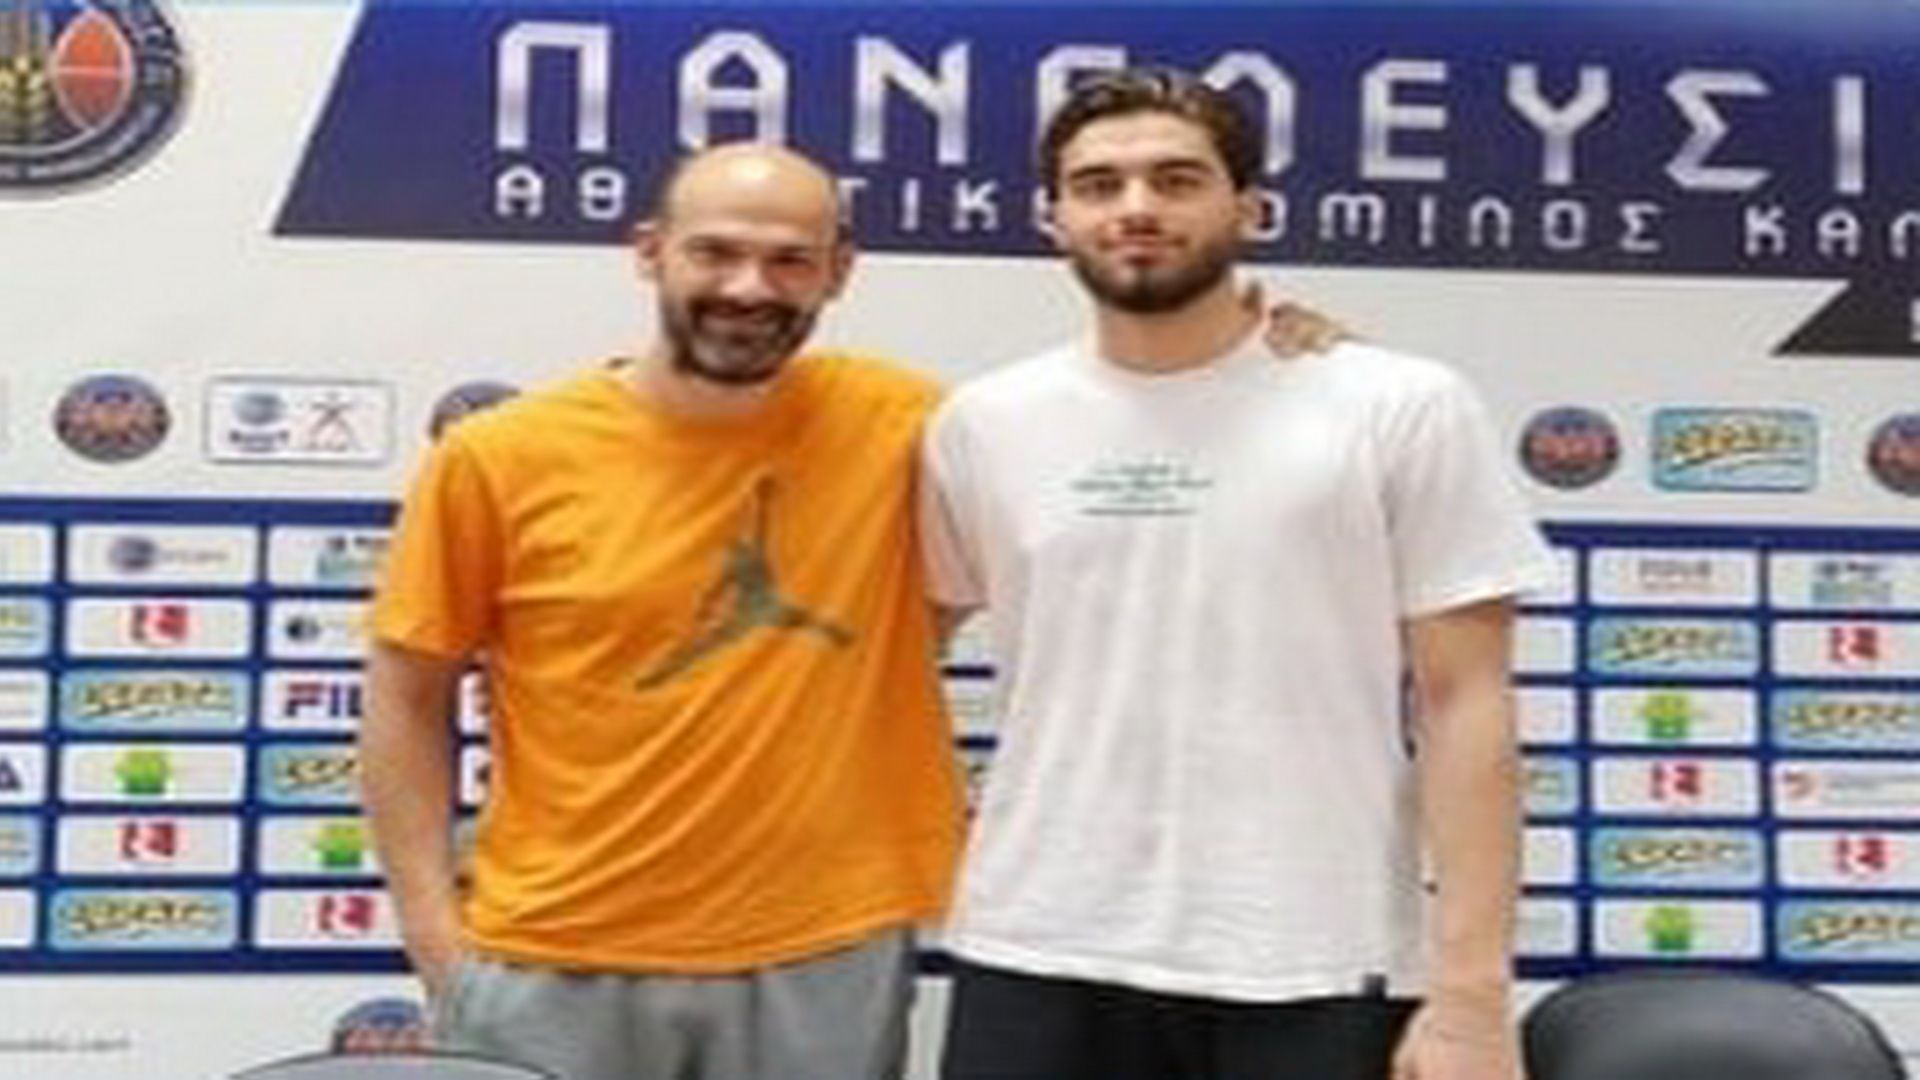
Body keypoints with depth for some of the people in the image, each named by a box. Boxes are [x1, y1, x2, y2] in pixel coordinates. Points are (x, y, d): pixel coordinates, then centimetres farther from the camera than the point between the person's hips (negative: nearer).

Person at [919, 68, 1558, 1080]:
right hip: (1036, 964, 2)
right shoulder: (980, 425, 5)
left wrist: (1472, 984, -9)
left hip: (1313, 976, -2)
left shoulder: (1401, 409, -2)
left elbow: (1466, 705, -4)